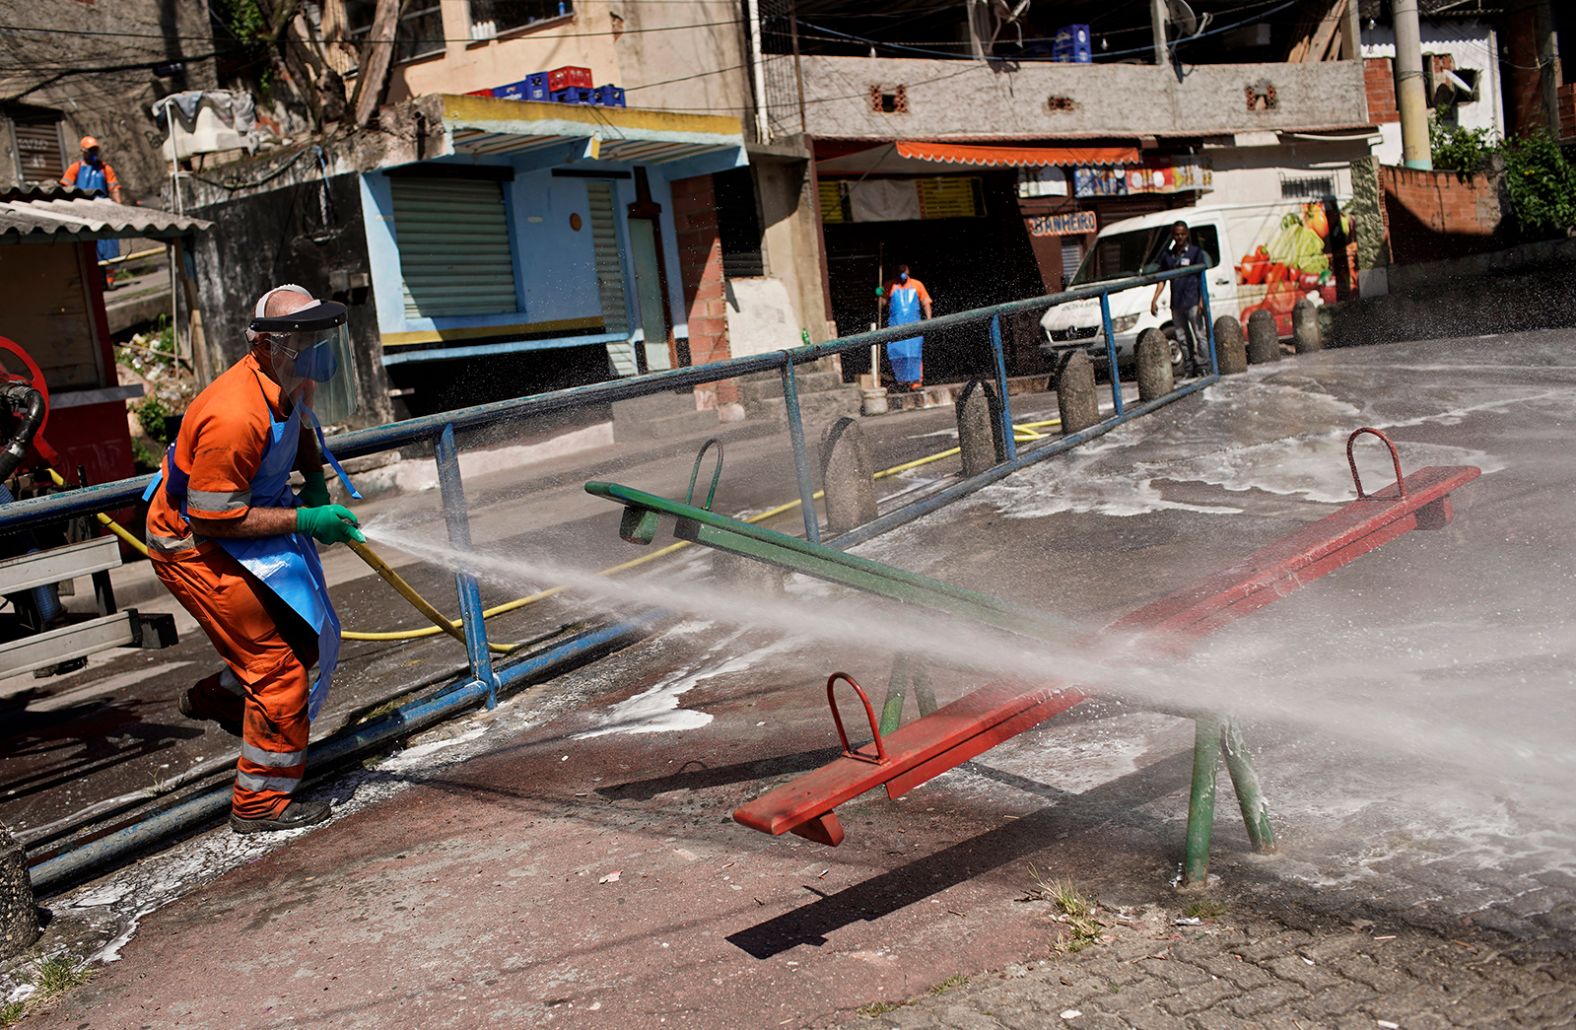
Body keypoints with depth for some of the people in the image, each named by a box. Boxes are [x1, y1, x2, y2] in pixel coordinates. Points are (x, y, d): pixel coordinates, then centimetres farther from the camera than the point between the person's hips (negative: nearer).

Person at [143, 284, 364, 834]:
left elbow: (301, 427, 22)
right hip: (193, 547, -9)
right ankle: (260, 803, 8)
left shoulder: (289, 385, -4)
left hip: (245, 527, 9)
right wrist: (304, 520, -28)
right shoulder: (235, 417, -34)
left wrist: (315, 479, 3)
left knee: (308, 638, 15)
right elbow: (210, 518, -30)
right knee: (279, 670, -7)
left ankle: (216, 697, 39)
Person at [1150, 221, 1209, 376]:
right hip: (1176, 303, 5)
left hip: (1192, 301, -5)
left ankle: (1203, 367, -4)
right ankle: (1190, 369, 16)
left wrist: (1202, 300, -13)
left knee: (1200, 334, -6)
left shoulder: (1195, 253, 0)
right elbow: (1162, 279, 15)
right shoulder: (1167, 255, 12)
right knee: (1182, 337, 9)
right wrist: (1154, 299, 5)